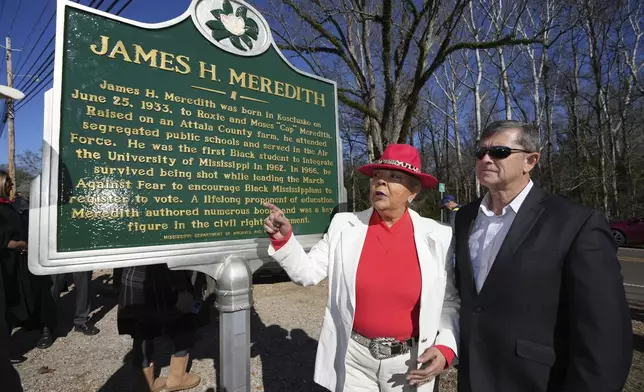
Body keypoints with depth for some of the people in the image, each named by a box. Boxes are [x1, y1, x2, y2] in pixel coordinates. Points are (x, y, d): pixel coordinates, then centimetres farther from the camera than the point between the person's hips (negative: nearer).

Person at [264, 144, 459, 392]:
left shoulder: (438, 237, -8)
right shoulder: (344, 226, -7)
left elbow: (450, 302, 0)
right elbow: (308, 273, -3)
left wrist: (445, 347, -12)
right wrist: (284, 239, -17)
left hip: (410, 362, 0)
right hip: (354, 359, 1)